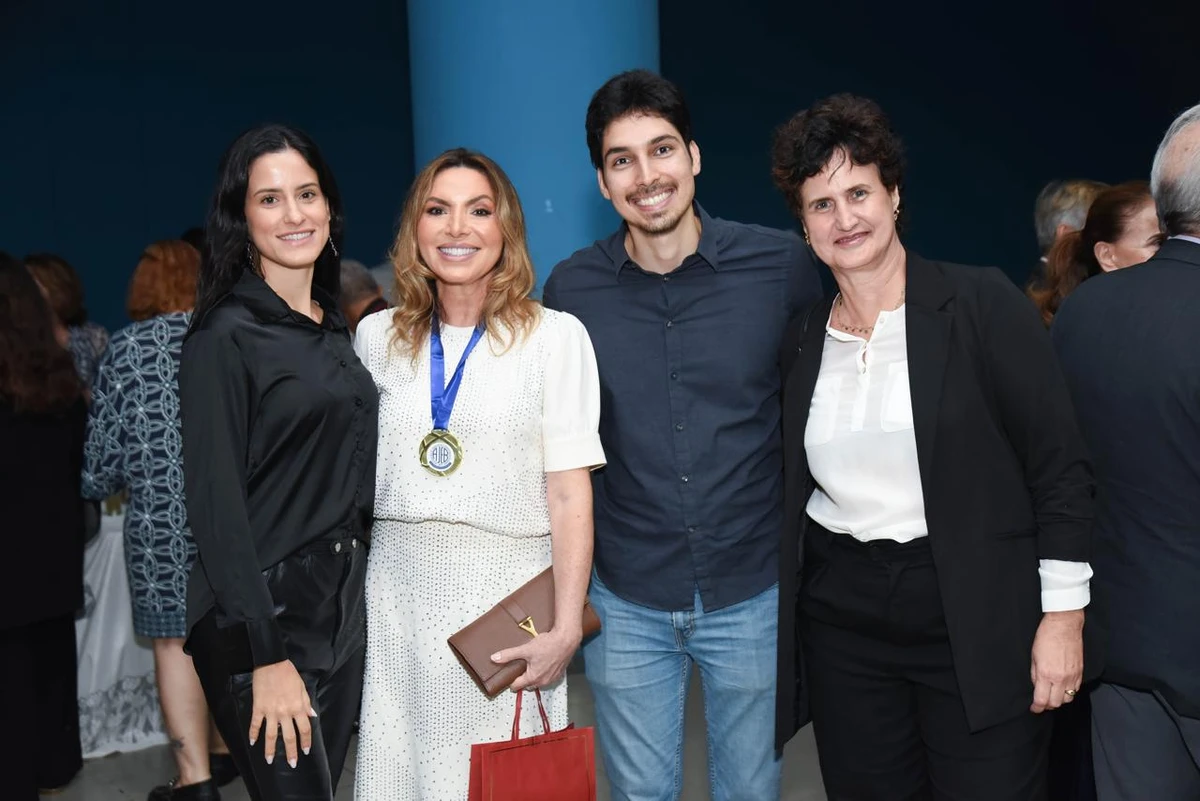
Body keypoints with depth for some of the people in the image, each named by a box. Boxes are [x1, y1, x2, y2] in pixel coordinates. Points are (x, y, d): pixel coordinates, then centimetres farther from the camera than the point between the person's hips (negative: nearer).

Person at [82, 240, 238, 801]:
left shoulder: (125, 348, -1)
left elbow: (102, 445, 1)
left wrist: (97, 485, 20)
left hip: (161, 518, -3)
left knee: (176, 642, 4)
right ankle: (224, 751, 31)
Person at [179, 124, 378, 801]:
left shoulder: (333, 328, 10)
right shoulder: (226, 335, -12)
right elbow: (216, 503, -16)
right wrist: (268, 657, -18)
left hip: (344, 604, 7)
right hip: (262, 617, -7)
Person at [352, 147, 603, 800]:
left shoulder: (555, 336, -4)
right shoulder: (377, 337, 7)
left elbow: (569, 494, -7)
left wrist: (566, 626, -13)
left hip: (507, 591, -3)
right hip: (398, 591, 3)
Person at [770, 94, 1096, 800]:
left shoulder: (984, 305, -6)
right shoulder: (802, 338, 6)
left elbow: (1061, 470, -7)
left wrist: (1062, 618, -9)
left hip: (979, 624, -3)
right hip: (841, 623, 4)